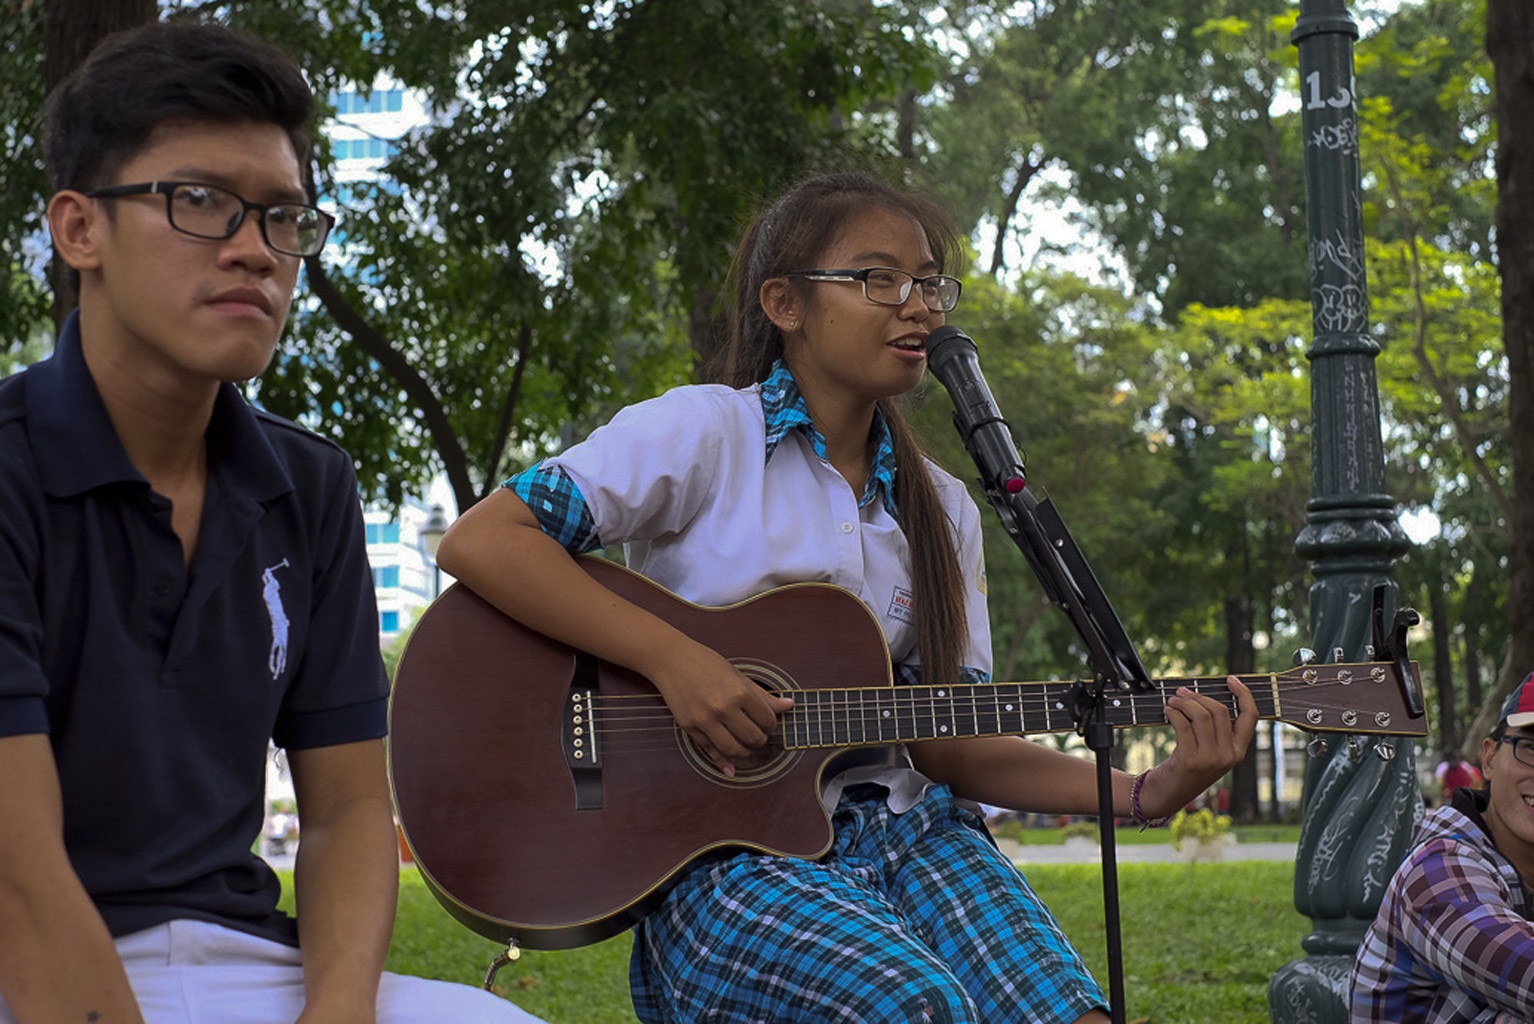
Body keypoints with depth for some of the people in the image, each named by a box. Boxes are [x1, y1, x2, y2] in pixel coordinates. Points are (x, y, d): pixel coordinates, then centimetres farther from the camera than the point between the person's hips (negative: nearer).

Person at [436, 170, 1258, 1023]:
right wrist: (672, 658, -21)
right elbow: (478, 542, -13)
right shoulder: (706, 431, -3)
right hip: (725, 846, -4)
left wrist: (1143, 795, -7)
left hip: (905, 826, 5)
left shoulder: (941, 508, 14)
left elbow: (947, 739, 7)